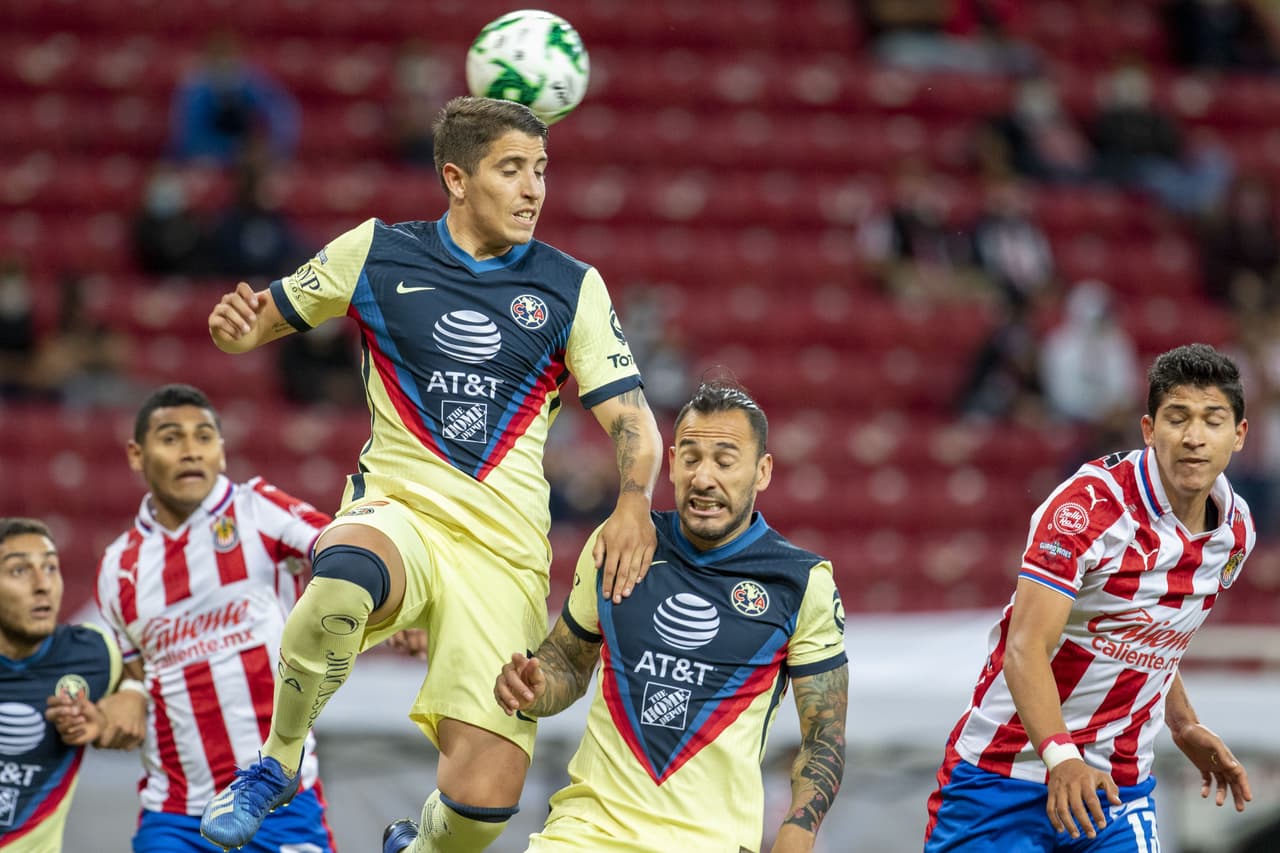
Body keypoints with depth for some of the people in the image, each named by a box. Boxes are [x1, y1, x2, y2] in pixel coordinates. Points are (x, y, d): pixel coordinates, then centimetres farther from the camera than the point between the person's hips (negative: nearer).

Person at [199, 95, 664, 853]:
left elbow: (632, 419, 3)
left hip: (507, 553, 1)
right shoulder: (376, 253, 4)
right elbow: (266, 317, 15)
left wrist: (635, 503, -19)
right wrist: (238, 328, -10)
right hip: (397, 511, -1)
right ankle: (279, 759, -14)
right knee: (343, 578, -41)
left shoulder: (572, 289, 5)